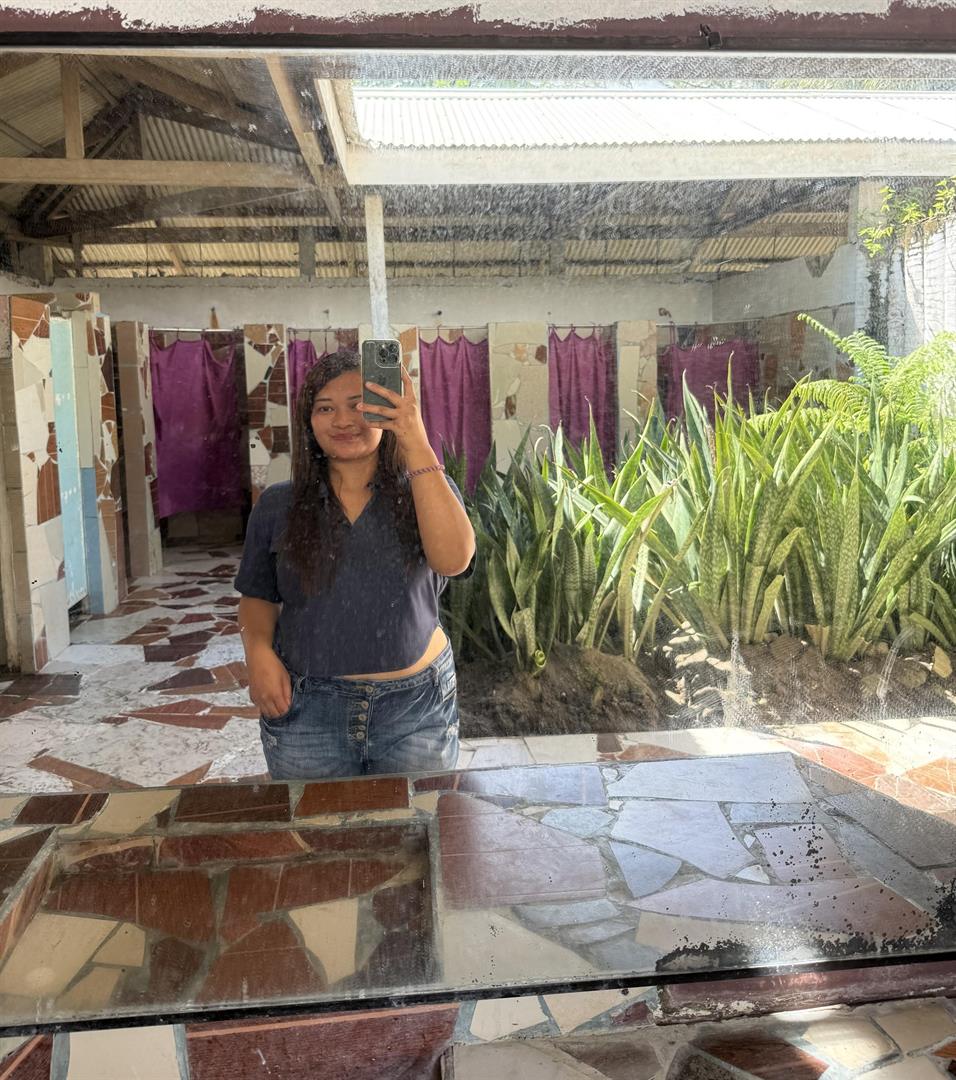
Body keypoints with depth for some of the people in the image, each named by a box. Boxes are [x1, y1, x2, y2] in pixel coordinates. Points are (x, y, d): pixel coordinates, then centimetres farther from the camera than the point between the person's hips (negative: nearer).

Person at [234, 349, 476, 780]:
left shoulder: (425, 489, -2)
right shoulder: (278, 506, 2)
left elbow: (453, 560, -22)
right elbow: (258, 597, 11)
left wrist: (417, 444, -26)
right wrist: (259, 652, -10)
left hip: (417, 708, 0)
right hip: (305, 711, 1)